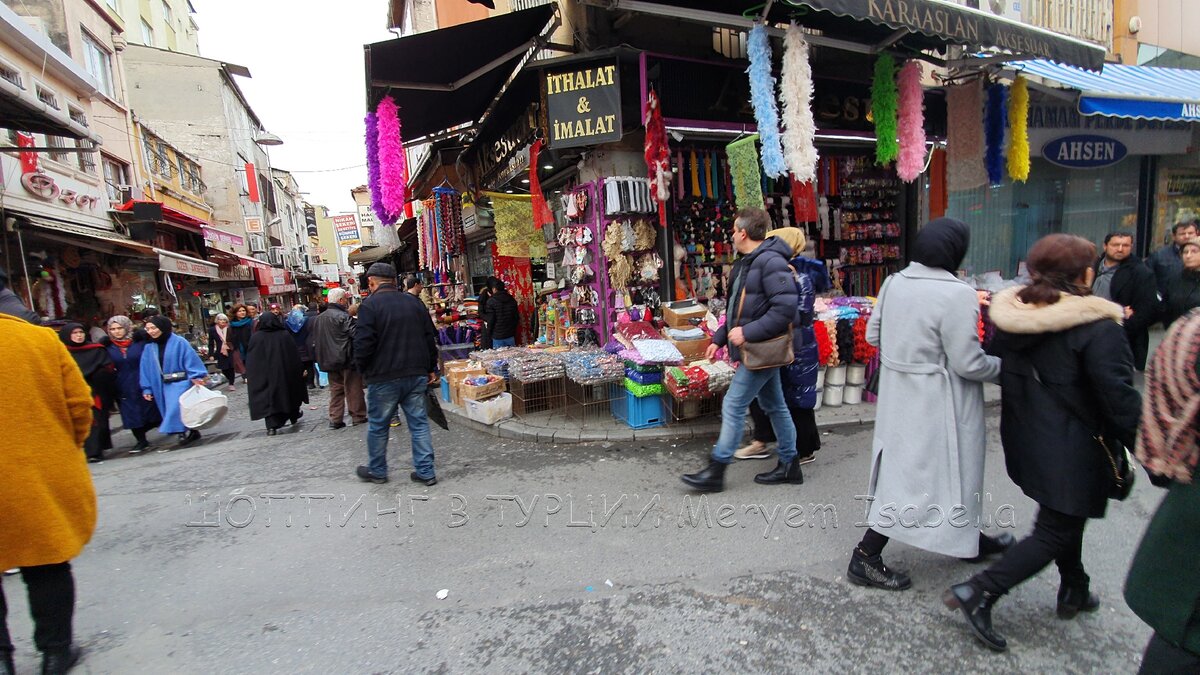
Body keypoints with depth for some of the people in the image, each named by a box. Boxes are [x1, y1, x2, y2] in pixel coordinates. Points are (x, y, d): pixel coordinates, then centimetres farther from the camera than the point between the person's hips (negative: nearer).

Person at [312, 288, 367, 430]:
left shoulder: (318, 319, 12)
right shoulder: (343, 316, -15)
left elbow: (315, 341, 18)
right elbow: (356, 335, -20)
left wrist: (320, 359, 24)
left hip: (329, 361, 7)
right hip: (346, 360, -7)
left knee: (336, 390, 13)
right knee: (353, 389, 3)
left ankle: (335, 419, 11)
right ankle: (358, 416, 11)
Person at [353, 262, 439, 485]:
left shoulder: (370, 305, -10)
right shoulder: (414, 302, 8)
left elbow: (363, 343, -16)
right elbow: (430, 337, 10)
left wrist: (363, 369, 2)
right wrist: (431, 368, 17)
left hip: (384, 377, -5)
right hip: (416, 374, 5)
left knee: (378, 426, 12)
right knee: (419, 423, 9)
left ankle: (377, 471, 27)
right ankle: (425, 472, 11)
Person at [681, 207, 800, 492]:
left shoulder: (771, 262, -19)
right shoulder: (745, 264, 14)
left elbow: (786, 309, -26)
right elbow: (738, 310, 21)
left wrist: (747, 332, -25)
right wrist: (719, 339, 17)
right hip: (759, 349, 10)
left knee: (733, 405, -6)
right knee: (774, 405, 16)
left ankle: (716, 471, 5)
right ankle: (789, 466, 29)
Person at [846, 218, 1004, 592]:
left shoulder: (893, 283, -1)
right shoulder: (957, 294, -22)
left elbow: (873, 335, 7)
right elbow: (968, 363, -19)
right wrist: (1002, 366, -1)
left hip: (899, 393, 8)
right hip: (935, 404, -8)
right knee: (913, 475, 2)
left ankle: (967, 537, 45)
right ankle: (866, 556, 9)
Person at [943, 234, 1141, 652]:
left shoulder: (1009, 317, -2)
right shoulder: (1097, 328, -19)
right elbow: (1119, 398, -16)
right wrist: (1140, 446, -5)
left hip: (1024, 440, 7)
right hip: (1071, 452, -7)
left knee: (1065, 517, 26)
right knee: (1054, 531, 3)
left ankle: (1074, 591, 41)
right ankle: (978, 592, -2)